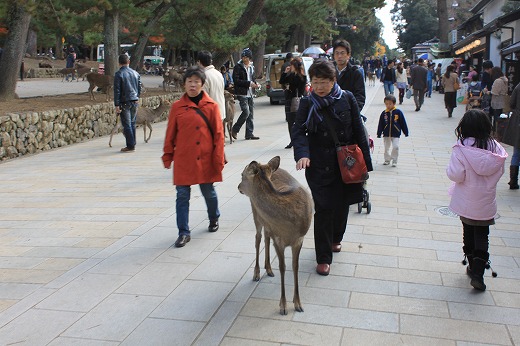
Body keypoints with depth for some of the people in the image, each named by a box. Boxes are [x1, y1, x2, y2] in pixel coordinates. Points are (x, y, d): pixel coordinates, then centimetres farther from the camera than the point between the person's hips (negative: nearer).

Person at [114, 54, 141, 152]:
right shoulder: (135, 73, 8)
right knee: (132, 124, 16)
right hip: (135, 102, 5)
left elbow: (117, 91, -11)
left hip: (124, 103, -5)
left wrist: (117, 105, -11)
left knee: (127, 125, -1)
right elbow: (139, 88, 14)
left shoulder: (119, 74, -8)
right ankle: (133, 144, 21)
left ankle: (130, 146, 0)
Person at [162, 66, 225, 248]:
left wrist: (218, 158, -5)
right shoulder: (177, 106, 0)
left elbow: (218, 134, -2)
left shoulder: (211, 106, -3)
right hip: (183, 160, 1)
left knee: (209, 192, 14)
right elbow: (170, 134, 6)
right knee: (182, 195, 1)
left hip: (205, 160, 0)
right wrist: (167, 156, 8)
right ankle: (184, 233, 12)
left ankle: (214, 219, 41)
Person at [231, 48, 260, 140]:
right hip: (242, 93, -7)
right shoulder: (238, 67, -7)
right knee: (246, 112, -15)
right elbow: (236, 80, -15)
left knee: (250, 114, 8)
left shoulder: (251, 67, 15)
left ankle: (249, 133, 14)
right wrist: (249, 83, -19)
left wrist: (255, 83, 4)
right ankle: (235, 130, 2)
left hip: (250, 93, 7)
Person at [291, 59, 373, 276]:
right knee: (324, 209, -4)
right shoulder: (307, 103, -3)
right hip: (320, 166, -2)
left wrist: (365, 161, 1)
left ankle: (335, 238, 44)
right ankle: (323, 258, 8)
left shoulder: (347, 98, -3)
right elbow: (298, 131, -11)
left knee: (342, 205, 15)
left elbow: (358, 130, 1)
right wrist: (302, 154, -30)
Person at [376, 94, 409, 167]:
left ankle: (394, 161, 4)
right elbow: (380, 125, 4)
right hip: (386, 134, 3)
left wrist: (406, 132, 2)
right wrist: (379, 134, 4)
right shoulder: (384, 113, -2)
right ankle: (387, 160, 28)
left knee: (395, 147, -11)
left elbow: (403, 123, 0)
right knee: (386, 148, 12)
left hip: (395, 134, -2)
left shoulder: (398, 112, -7)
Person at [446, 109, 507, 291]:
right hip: (486, 202, 2)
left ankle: (473, 266, 30)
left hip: (467, 202, -1)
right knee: (482, 235, 10)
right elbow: (500, 172, 3)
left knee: (469, 232, 18)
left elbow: (455, 175, -19)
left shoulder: (461, 149, -19)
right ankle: (478, 272, 2)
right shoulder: (495, 147, -9)